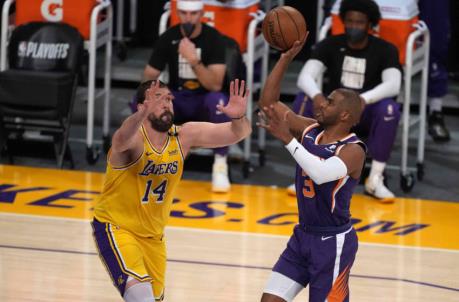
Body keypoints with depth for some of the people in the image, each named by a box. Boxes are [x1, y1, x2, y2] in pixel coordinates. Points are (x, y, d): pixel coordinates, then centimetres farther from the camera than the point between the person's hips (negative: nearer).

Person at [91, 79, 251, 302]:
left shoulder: (184, 136, -10)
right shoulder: (134, 138, -25)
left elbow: (237, 133, -15)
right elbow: (121, 139, -51)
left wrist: (239, 118, -39)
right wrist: (142, 114, -71)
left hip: (153, 233, 6)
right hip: (116, 227, -6)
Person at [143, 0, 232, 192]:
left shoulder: (213, 38, -14)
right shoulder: (167, 38, -6)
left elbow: (215, 85, -23)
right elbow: (148, 77, -4)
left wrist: (194, 60, -38)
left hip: (204, 102, -2)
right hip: (177, 101, 2)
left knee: (218, 100, -38)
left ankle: (220, 165, -24)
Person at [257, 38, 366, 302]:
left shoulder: (353, 150, -19)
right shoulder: (309, 131, 2)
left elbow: (322, 173, -38)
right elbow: (269, 102, 2)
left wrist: (288, 139, -40)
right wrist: (286, 58, -7)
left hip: (333, 243, -8)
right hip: (302, 236, 8)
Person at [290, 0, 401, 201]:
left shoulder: (385, 50, -7)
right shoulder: (329, 45, -3)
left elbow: (393, 85, -25)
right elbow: (305, 77, -17)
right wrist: (317, 96, -41)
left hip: (366, 115, -2)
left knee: (389, 108, -35)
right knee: (304, 100, -28)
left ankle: (375, 179, -28)